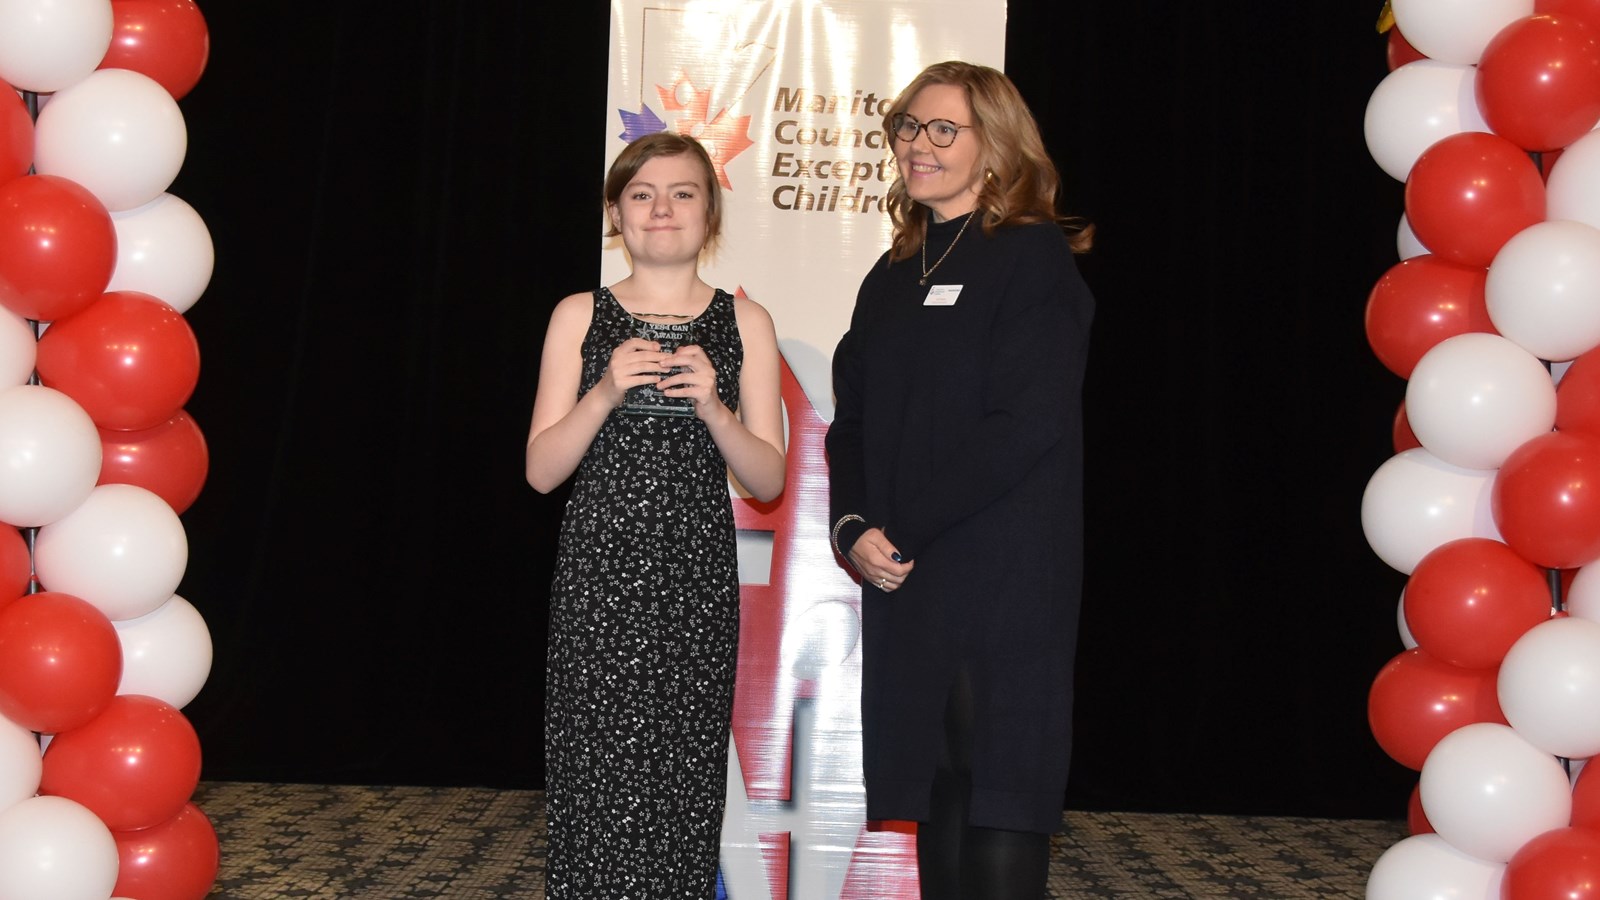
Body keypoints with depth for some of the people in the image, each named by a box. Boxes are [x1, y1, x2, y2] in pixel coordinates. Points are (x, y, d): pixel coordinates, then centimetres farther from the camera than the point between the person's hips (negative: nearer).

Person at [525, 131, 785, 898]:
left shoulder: (743, 324, 8)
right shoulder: (579, 317, 6)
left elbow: (769, 480, 4)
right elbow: (540, 470, 2)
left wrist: (712, 408, -12)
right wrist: (606, 394, -13)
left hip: (697, 581, 1)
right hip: (599, 578, 0)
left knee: (684, 785, -1)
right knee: (595, 784, -4)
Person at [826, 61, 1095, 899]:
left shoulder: (1033, 259, -5)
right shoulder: (893, 278, 17)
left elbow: (1028, 423, -15)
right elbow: (852, 422, 14)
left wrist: (905, 529, -13)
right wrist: (855, 528, -5)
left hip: (1005, 578, -6)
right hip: (903, 577, 7)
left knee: (999, 792, -6)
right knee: (934, 782, 9)